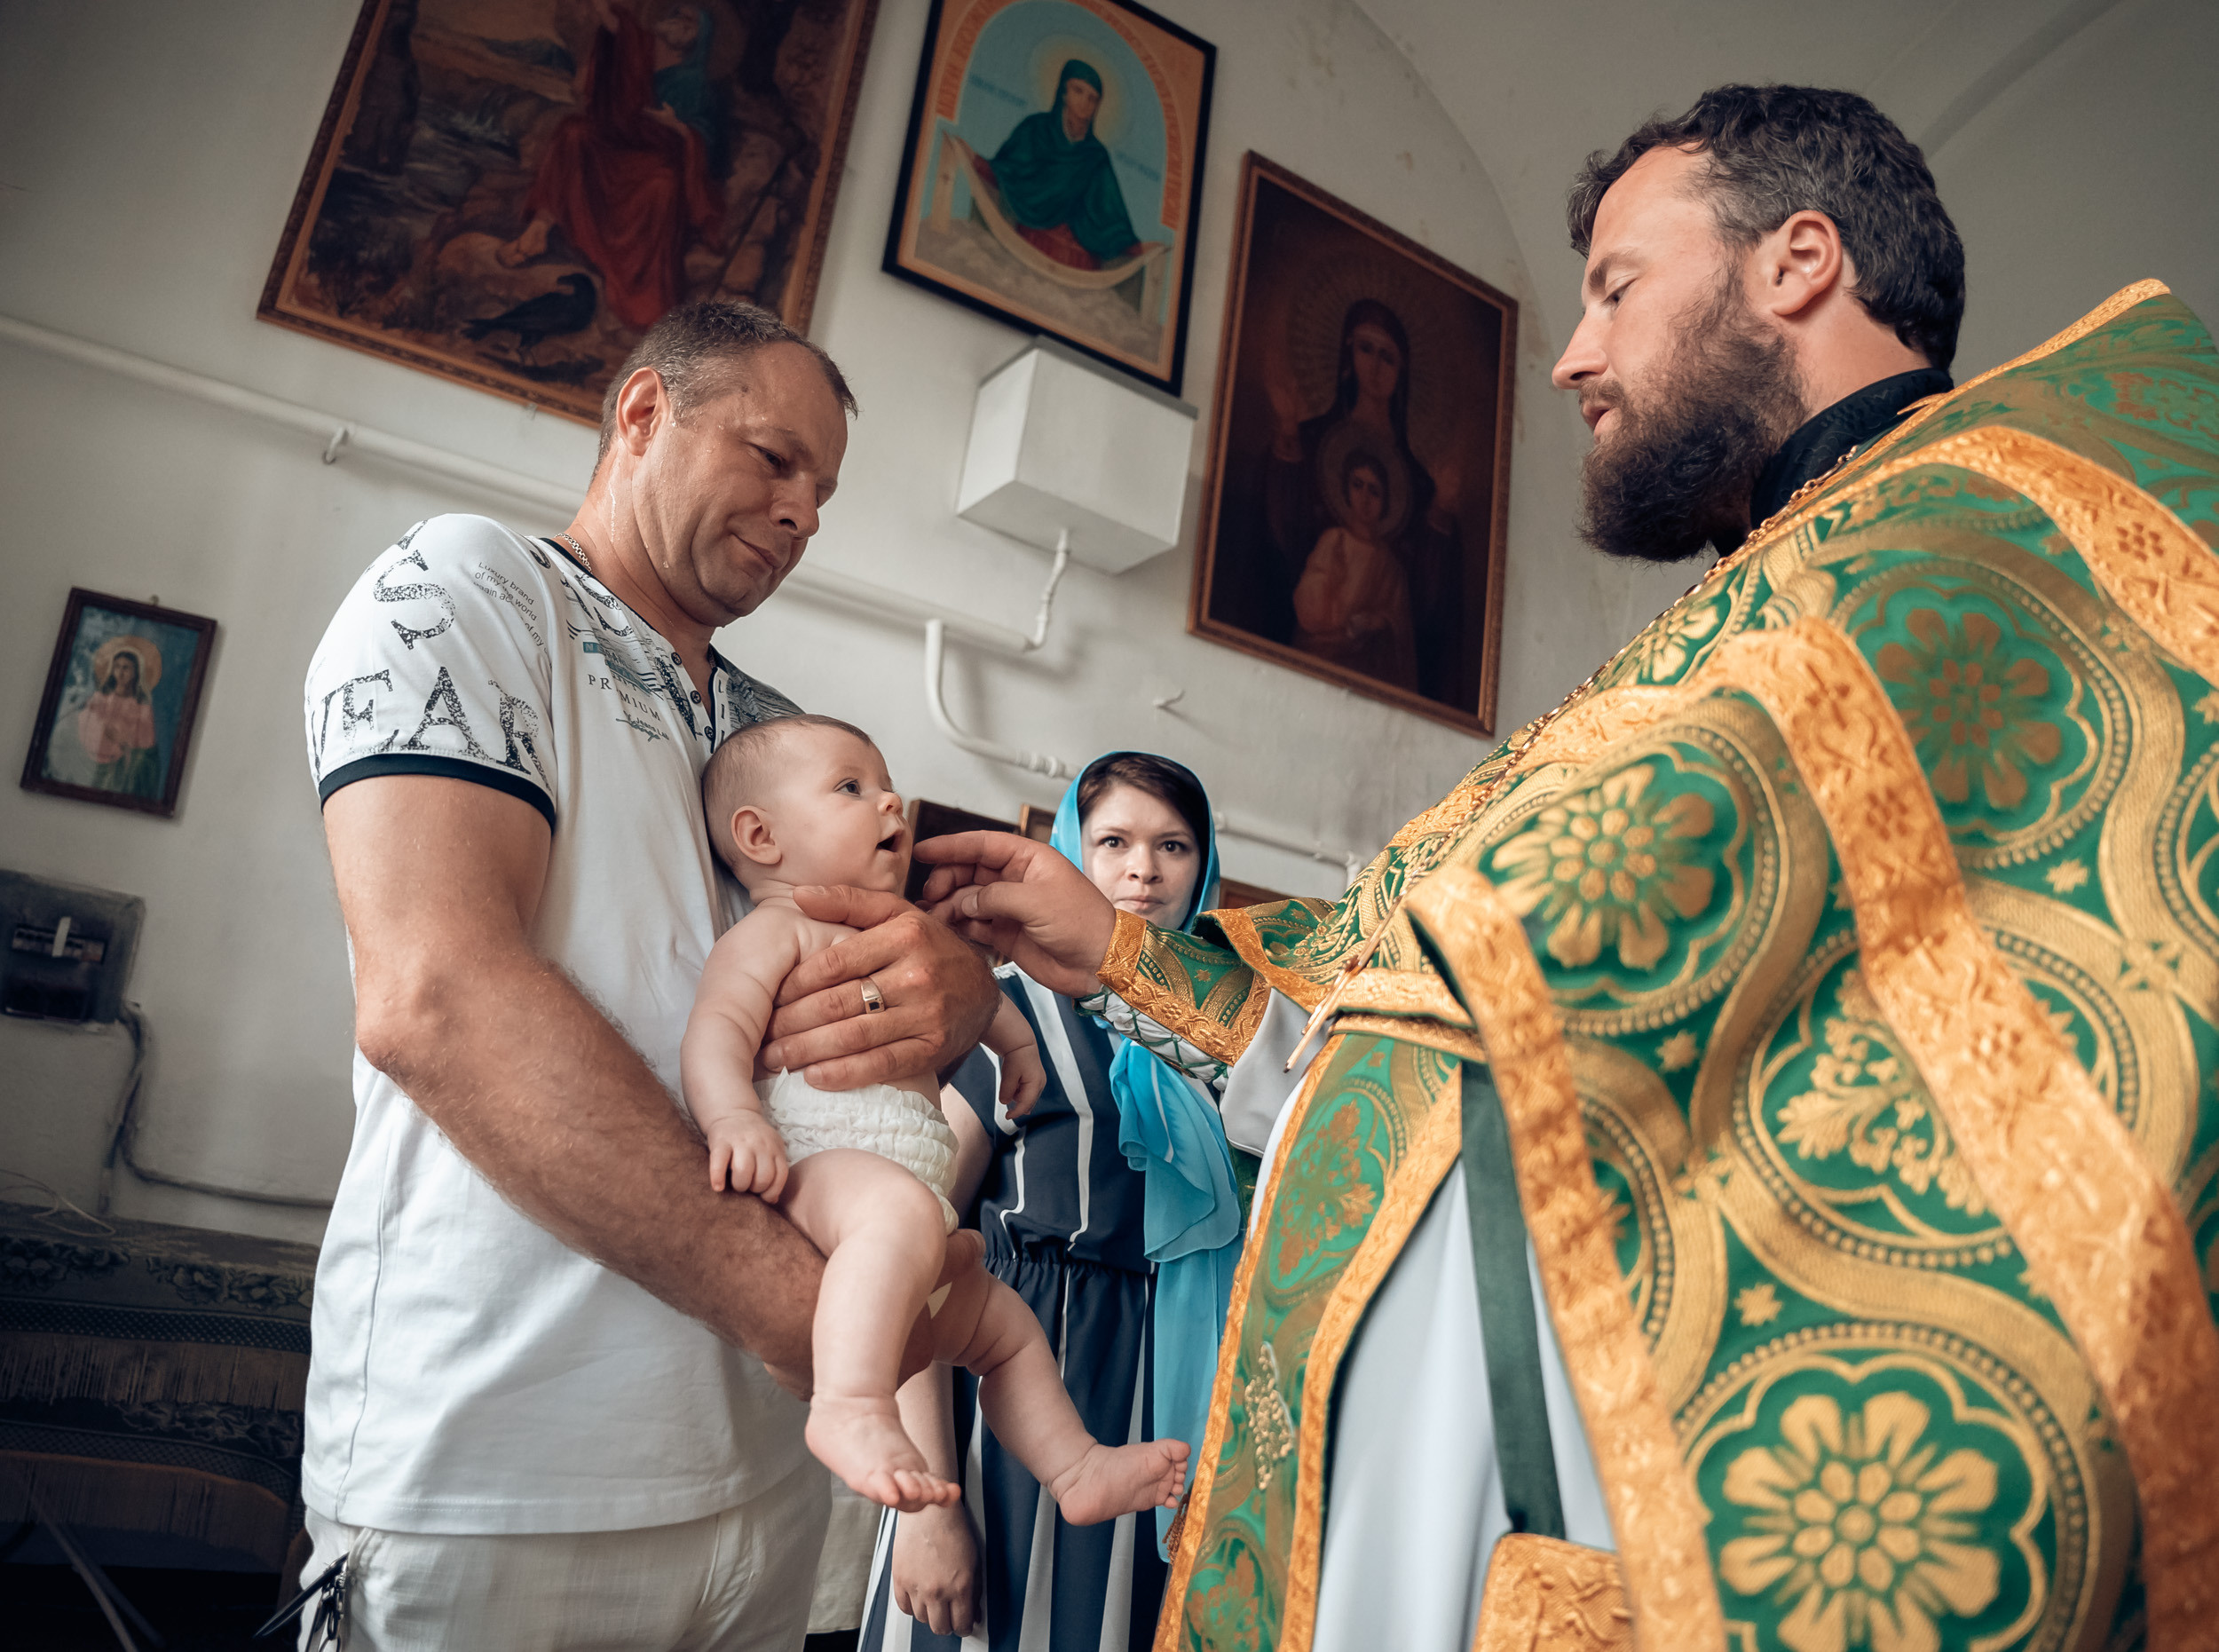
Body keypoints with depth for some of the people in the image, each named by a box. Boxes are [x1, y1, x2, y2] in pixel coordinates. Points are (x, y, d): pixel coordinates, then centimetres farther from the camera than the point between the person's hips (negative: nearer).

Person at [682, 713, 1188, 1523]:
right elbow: (718, 1025, -15)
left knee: (1008, 1325, 19)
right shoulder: (772, 929, 2)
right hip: (813, 1160, -10)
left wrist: (1013, 1035, 43)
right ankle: (852, 1404, -48)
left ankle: (1077, 1468, 30)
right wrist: (732, 1115, -32)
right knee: (899, 1206, -42)